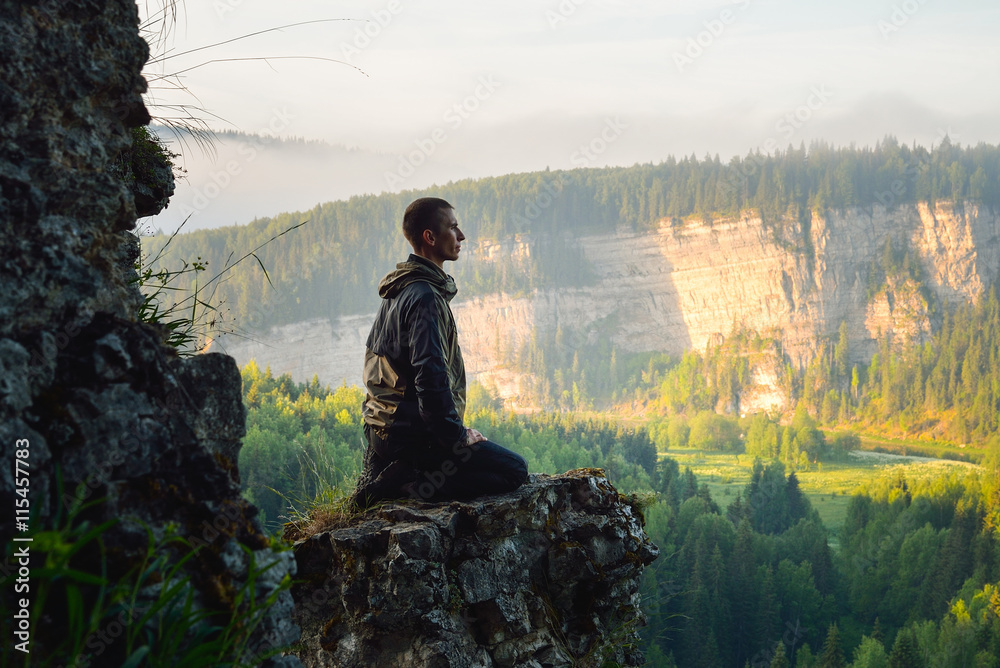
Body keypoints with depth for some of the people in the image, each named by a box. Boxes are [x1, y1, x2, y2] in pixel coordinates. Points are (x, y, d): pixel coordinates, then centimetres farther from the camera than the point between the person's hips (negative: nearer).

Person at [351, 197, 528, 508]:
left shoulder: (396, 291, 13)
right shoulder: (425, 296, -18)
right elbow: (430, 376, -26)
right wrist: (457, 434, -15)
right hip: (413, 433, -10)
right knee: (514, 472, -8)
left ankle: (382, 473, 10)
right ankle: (405, 484, -15)